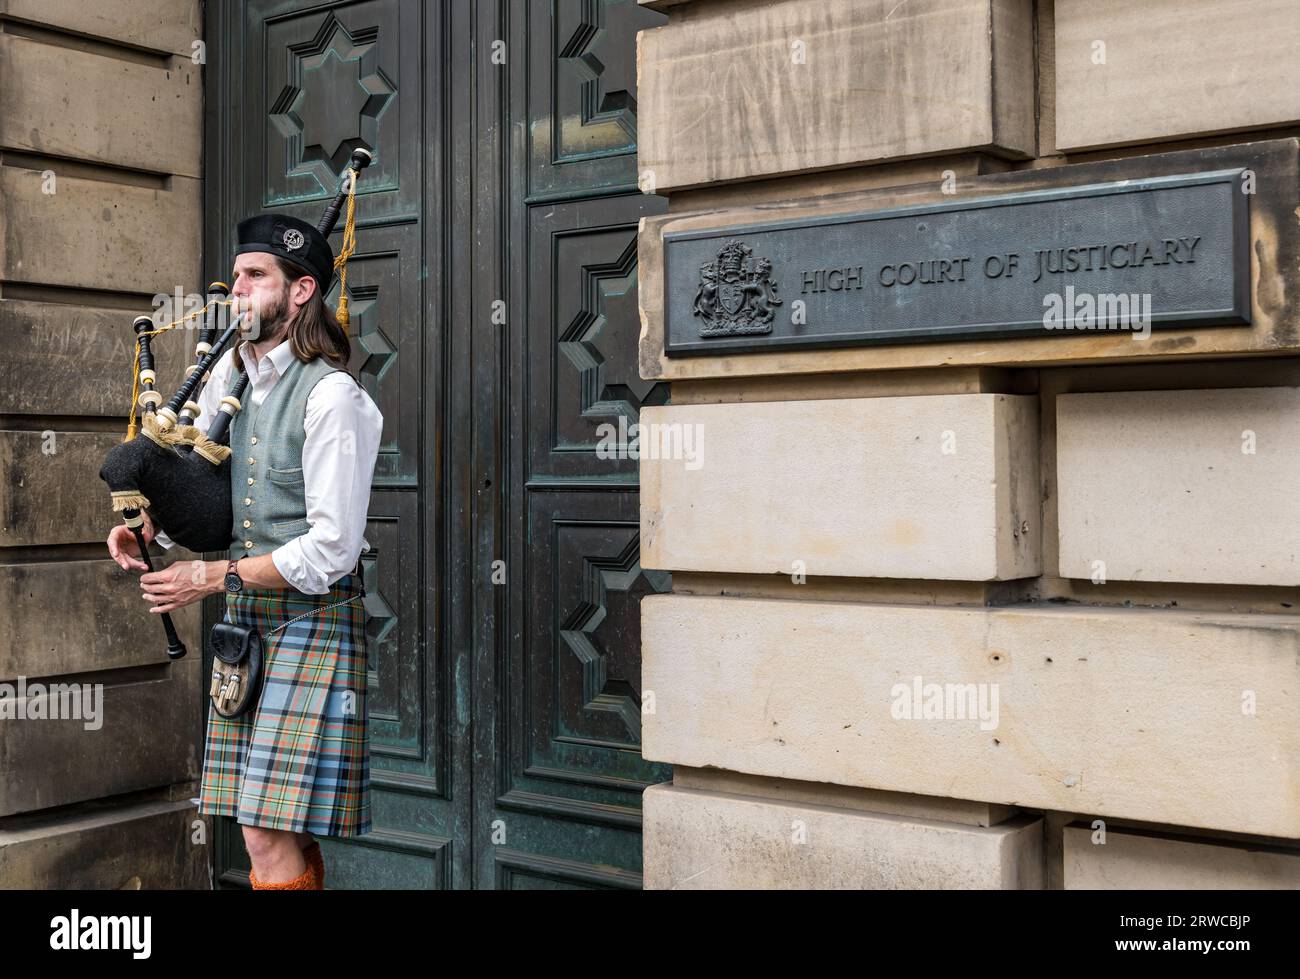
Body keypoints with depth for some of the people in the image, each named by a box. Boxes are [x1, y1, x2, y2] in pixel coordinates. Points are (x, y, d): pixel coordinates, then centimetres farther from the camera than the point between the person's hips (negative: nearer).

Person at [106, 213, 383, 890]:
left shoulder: (333, 396, -15)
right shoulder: (230, 372, 9)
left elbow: (331, 550, -17)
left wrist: (209, 577, -12)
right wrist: (148, 526, 1)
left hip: (311, 618, -7)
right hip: (244, 614, 7)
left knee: (270, 839, -9)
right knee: (269, 828, 11)